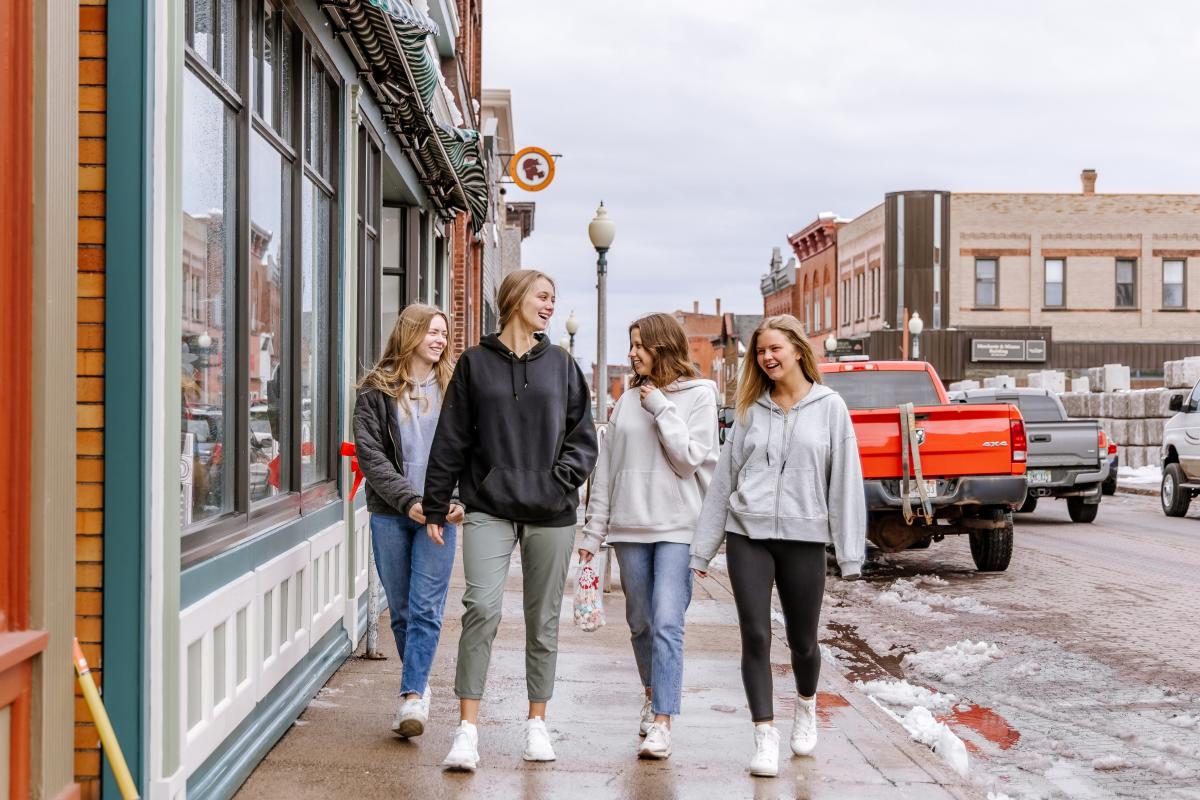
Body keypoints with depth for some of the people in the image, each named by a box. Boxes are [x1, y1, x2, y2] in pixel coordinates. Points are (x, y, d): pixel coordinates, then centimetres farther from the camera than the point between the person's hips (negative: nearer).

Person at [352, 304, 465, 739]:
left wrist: (458, 499, -12)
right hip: (390, 513, 0)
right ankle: (419, 684, 24)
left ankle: (412, 696, -12)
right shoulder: (377, 389, 3)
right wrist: (408, 500, -15)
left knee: (426, 608, -9)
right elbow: (370, 454, -4)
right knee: (402, 611, 8)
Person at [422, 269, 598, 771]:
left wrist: (564, 477, -7)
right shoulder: (475, 363, 5)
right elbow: (451, 439, 6)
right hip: (489, 509, -2)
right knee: (481, 607, -16)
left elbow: (583, 435, 11)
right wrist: (435, 507, 5)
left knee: (543, 619, 8)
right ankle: (467, 729, -10)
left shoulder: (561, 364, 9)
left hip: (550, 513, 2)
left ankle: (537, 722, 22)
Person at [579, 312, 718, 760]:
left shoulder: (698, 396, 1)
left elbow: (689, 459, -9)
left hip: (678, 528, -4)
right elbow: (606, 467, 12)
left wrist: (662, 408, -9)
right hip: (631, 527, 4)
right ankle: (654, 693, 33)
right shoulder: (629, 400, 12)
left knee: (667, 624, -12)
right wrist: (595, 530, 9)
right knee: (640, 623, 12)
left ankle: (661, 724, -12)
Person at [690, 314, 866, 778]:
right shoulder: (751, 409, 10)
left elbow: (845, 480, -1)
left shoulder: (829, 407, 2)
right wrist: (702, 549, 9)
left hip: (803, 536, -2)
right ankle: (765, 737, 2)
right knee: (756, 637, -5)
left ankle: (806, 707, 38)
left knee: (802, 640, 9)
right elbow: (724, 478, 11)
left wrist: (850, 553, -7)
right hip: (747, 535, 2)